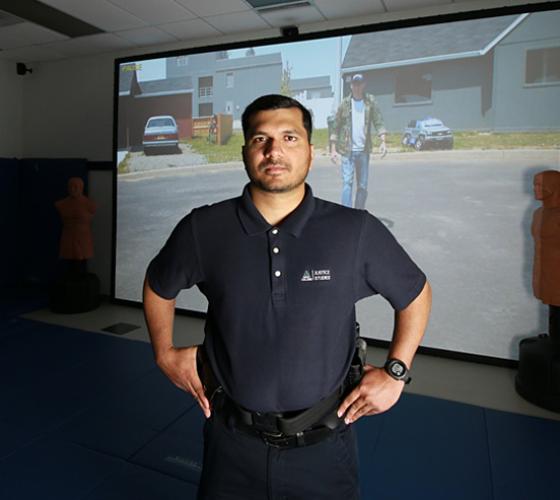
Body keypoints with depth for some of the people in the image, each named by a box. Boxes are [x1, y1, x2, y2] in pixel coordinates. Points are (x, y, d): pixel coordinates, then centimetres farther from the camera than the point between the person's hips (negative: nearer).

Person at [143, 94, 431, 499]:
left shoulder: (357, 232, -14)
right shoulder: (202, 230, -11)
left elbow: (415, 293, 3)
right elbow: (158, 287, 9)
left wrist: (396, 373, -3)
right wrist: (165, 353, 4)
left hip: (322, 443, 0)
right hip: (232, 439, 1)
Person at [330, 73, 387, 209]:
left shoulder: (371, 101, 4)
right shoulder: (345, 103, 3)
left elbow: (378, 122, -2)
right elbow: (335, 127, 4)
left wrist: (383, 141, -17)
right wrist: (333, 149, -2)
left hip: (364, 150, 2)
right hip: (347, 150, -2)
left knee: (363, 186, 7)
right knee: (347, 182, -11)